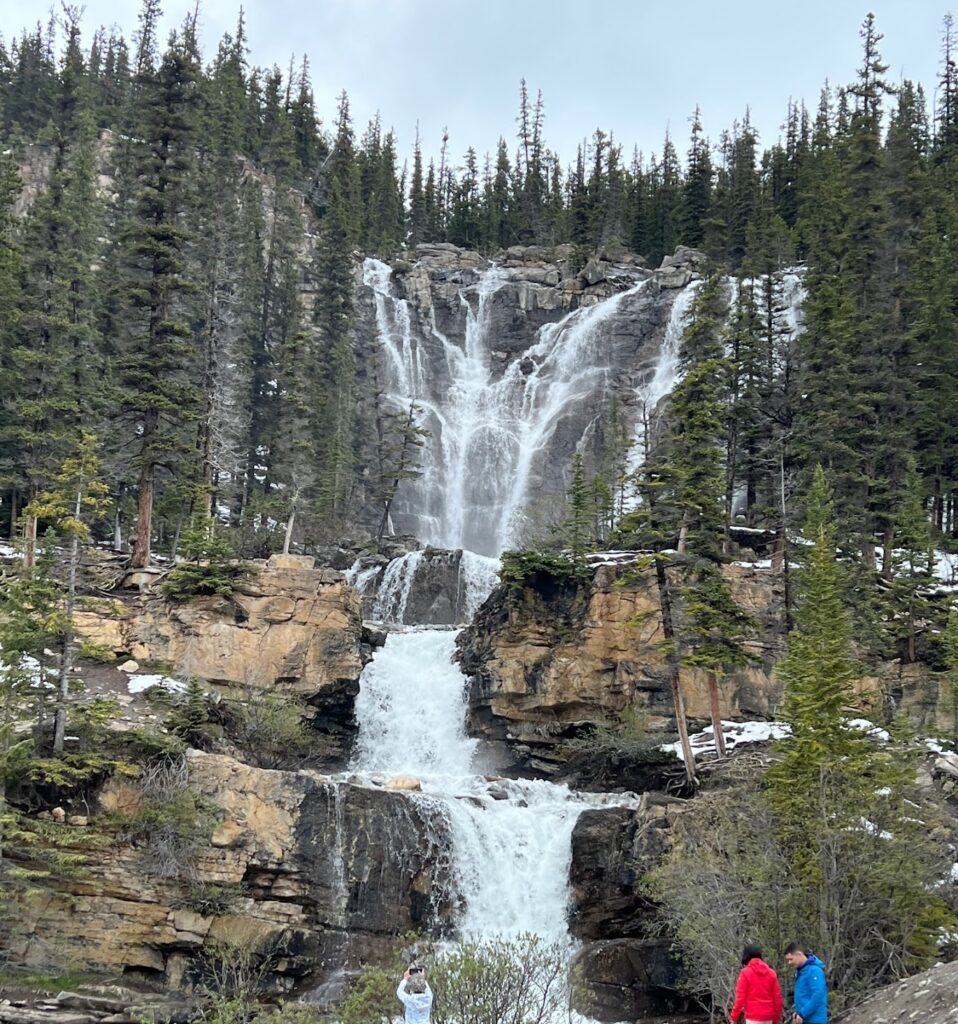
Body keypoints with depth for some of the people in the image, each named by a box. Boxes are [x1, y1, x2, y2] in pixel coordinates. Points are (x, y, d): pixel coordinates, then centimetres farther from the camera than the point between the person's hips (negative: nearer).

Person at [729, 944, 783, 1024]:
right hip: (768, 1017, 5)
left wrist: (734, 1017, -1)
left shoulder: (745, 972, -6)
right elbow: (777, 997, 8)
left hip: (753, 1017, -5)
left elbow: (740, 997, -9)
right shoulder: (771, 973, 7)